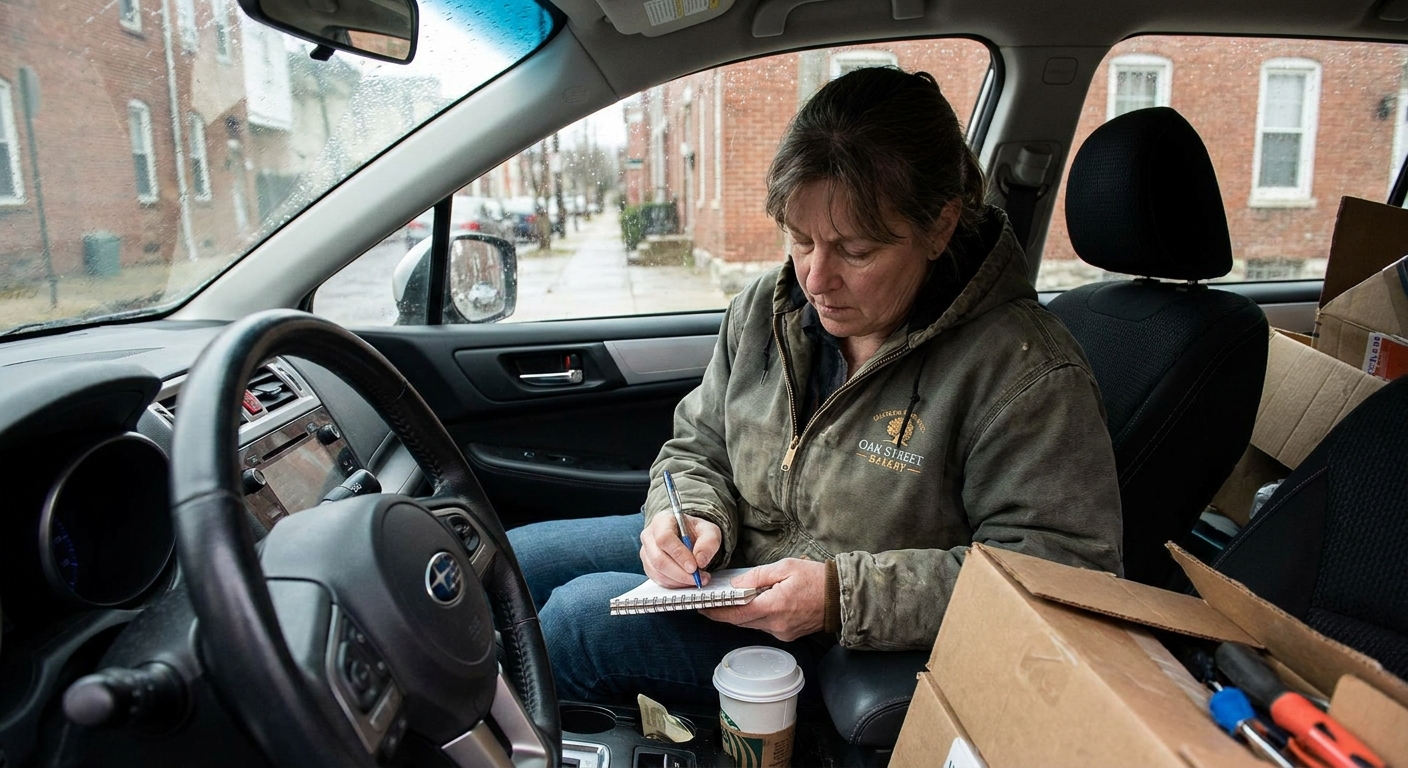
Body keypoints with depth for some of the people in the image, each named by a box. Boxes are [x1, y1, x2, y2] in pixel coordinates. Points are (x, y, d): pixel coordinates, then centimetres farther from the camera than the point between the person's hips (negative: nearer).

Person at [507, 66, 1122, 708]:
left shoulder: (1024, 373, -22)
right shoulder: (766, 309, -3)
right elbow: (697, 449, 8)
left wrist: (843, 595, -30)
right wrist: (691, 519, -16)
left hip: (850, 653, -6)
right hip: (733, 563, 6)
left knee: (583, 613, -21)